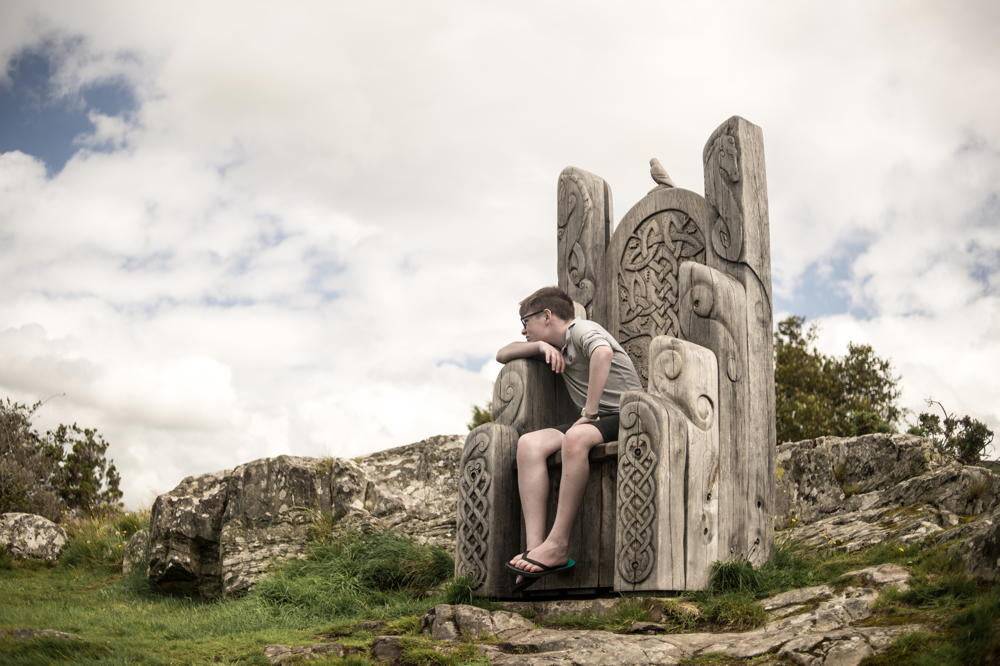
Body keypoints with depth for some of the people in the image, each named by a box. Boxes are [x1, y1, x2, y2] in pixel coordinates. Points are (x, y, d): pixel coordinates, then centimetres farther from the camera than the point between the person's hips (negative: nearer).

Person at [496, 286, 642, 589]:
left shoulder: (581, 328, -3)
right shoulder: (557, 344, 23)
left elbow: (604, 352, -26)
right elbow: (502, 355, 25)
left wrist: (590, 411, -26)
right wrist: (541, 346, 6)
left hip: (626, 416, -7)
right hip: (595, 423, 8)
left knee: (575, 437, -38)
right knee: (529, 443, -18)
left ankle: (558, 545, -36)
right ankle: (535, 546, -31)